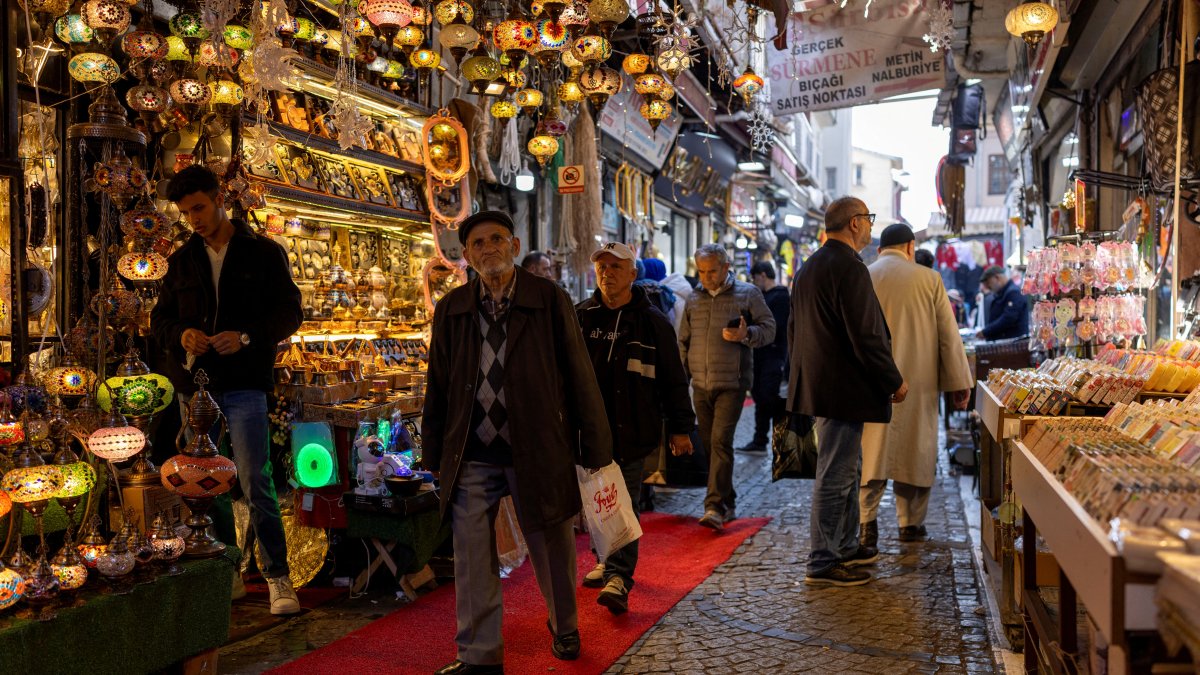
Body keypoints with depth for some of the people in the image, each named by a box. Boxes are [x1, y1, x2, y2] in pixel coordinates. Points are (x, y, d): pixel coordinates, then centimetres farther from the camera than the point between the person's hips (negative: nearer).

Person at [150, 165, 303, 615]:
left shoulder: (264, 253, 1)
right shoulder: (182, 261, 14)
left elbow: (291, 313, -2)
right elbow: (160, 318, 17)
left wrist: (247, 336, -19)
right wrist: (181, 334, -6)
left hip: (244, 385, -5)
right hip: (194, 384, 5)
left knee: (256, 482, -8)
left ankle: (277, 576, 1)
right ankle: (226, 573, 23)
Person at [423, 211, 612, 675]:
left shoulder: (550, 300, -3)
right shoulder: (451, 310, 5)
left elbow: (578, 375, -2)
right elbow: (438, 387, 10)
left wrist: (595, 445, -2)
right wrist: (435, 456, 9)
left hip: (537, 450, -2)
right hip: (471, 458, 2)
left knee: (552, 549, 13)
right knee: (472, 558, 5)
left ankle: (564, 628, 40)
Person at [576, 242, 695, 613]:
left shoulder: (652, 322, 0)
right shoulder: (580, 317, 7)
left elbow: (673, 379, 3)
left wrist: (680, 428, 1)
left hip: (632, 429, -3)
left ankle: (619, 577, -1)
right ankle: (607, 561, 30)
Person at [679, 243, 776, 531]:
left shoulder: (748, 294, 1)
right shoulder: (694, 298, 14)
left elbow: (769, 328, 0)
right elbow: (683, 341, 19)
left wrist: (747, 335, -20)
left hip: (731, 383, -5)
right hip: (700, 385, 5)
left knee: (721, 442, -13)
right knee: (708, 444, 8)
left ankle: (715, 508, -12)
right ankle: (727, 504, 22)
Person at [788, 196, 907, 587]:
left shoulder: (808, 268, 15)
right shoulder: (849, 268, -17)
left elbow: (794, 330, 21)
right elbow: (867, 336, -20)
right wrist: (894, 382, -9)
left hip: (818, 384, 11)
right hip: (844, 388, -10)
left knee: (846, 468, 20)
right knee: (835, 476, -4)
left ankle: (845, 547, 31)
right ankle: (823, 564, 3)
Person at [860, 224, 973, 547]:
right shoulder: (928, 279, -1)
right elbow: (949, 335, 1)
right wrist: (959, 383, 8)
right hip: (918, 382, 0)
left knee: (873, 449, 4)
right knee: (915, 449, 10)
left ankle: (867, 518, -7)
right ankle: (911, 523, 20)